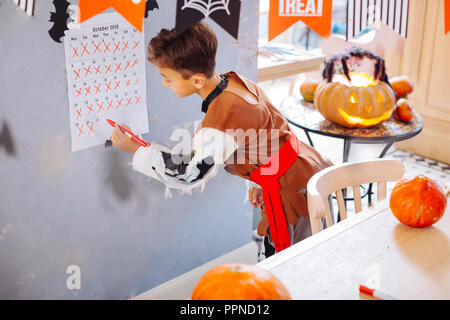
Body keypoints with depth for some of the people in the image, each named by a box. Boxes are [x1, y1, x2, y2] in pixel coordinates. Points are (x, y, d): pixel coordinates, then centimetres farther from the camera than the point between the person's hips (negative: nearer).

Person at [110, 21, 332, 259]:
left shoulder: (223, 114, -30)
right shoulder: (234, 80, -1)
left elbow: (189, 174, -23)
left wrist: (133, 149, -14)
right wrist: (257, 181, 14)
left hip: (294, 189, -9)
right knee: (275, 251, 20)